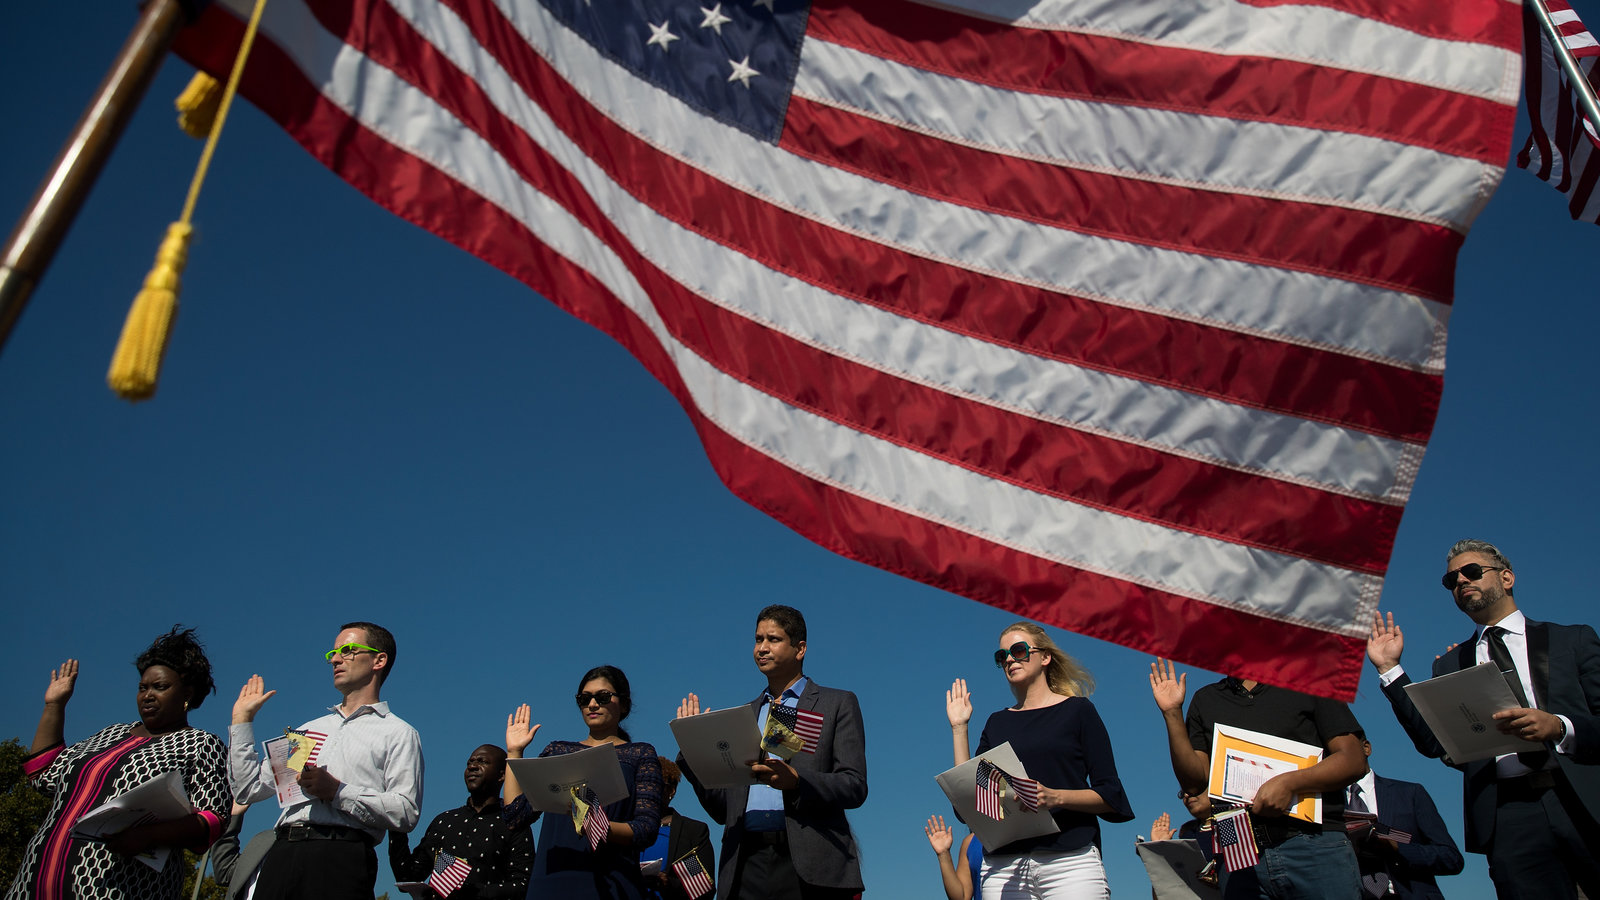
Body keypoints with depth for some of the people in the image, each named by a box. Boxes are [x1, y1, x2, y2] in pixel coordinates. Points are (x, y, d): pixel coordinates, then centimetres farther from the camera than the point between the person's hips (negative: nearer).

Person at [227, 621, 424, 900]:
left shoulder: (399, 734, 6)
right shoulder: (310, 729, 27)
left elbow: (406, 813, -7)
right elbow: (248, 788, 22)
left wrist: (337, 792, -14)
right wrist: (242, 719, 22)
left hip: (341, 856, -5)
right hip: (282, 854, 5)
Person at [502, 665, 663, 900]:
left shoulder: (640, 754, 8)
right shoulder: (557, 750, 17)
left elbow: (648, 829, -3)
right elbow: (516, 815, 8)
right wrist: (514, 752, 10)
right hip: (552, 880, 3)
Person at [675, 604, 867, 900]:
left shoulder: (838, 704, 8)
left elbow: (855, 787, -3)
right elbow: (722, 810, 17)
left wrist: (794, 781, -19)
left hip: (808, 866, -3)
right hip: (747, 867, 3)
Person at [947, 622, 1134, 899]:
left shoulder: (1077, 710, 7)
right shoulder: (998, 723, 18)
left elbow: (1110, 797, 0)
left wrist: (1055, 797, -16)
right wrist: (958, 728, 8)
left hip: (1069, 861, -3)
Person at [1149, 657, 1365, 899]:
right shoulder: (1205, 700, 15)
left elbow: (1354, 760, -1)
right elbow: (1194, 783, 7)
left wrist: (1291, 782, -16)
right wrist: (1172, 714, -3)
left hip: (1316, 849, -2)